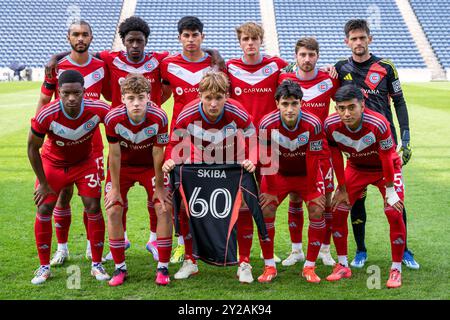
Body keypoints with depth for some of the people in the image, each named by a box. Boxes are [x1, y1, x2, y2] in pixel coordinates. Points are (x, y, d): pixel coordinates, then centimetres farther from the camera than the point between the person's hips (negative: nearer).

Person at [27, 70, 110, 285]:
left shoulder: (98, 110, -30)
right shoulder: (46, 116, -33)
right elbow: (33, 148, -15)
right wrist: (43, 183, -10)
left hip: (84, 162, 1)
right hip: (53, 163, 0)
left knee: (93, 208, -7)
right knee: (44, 210, -4)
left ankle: (97, 265, 8)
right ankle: (44, 267, 12)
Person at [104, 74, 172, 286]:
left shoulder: (159, 118, -29)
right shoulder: (113, 119, -28)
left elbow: (158, 153, -17)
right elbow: (114, 155, -17)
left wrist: (159, 187, -10)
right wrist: (115, 189, -10)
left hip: (150, 166, 0)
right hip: (123, 166, 0)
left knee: (164, 209, -11)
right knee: (113, 211, -9)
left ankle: (163, 268, 2)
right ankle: (120, 268, 6)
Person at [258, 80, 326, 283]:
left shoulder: (313, 124, -27)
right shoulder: (267, 125, -25)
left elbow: (313, 160, -19)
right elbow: (267, 160, -15)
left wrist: (312, 191, -14)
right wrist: (270, 190, -10)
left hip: (307, 174, 0)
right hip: (278, 173, 1)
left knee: (317, 212, -13)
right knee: (265, 211, -11)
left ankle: (309, 267, 2)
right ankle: (269, 267, 3)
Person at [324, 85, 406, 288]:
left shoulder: (378, 124, -36)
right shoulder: (331, 125, -26)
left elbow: (387, 159, -24)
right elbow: (336, 157, -12)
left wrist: (390, 190, -17)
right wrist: (342, 189, -6)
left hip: (385, 168, -3)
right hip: (356, 168, 3)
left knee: (394, 214, -15)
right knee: (337, 210, -5)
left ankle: (396, 270, 0)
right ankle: (343, 266, 10)